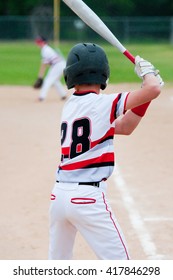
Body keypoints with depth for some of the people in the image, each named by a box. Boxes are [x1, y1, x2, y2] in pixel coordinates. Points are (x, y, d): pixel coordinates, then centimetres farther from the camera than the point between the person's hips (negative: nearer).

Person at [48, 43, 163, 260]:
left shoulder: (70, 106, 12)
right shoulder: (102, 103, -8)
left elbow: (124, 127, 17)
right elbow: (154, 89, -17)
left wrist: (146, 91, 11)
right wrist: (146, 70, 4)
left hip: (59, 194, 7)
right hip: (88, 197, -7)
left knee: (58, 262, 19)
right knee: (119, 262, 0)